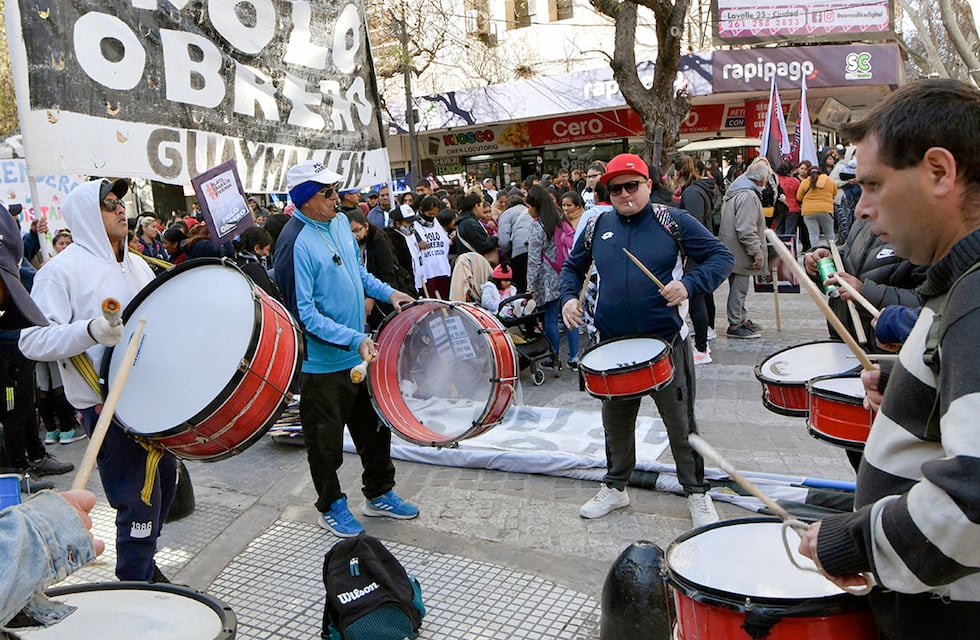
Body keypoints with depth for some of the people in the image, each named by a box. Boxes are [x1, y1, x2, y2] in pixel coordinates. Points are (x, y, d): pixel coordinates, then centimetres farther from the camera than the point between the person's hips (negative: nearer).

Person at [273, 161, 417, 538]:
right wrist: (355, 339, -30)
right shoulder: (295, 243, -22)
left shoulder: (340, 222, 4)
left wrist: (387, 293, 4)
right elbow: (304, 313, -24)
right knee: (326, 440, 10)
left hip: (360, 353, 8)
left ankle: (379, 494, 39)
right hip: (322, 362, -8)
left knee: (375, 428, 20)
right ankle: (331, 507, 31)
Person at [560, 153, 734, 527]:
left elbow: (721, 257, -5)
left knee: (681, 422, 8)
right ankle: (615, 487, 36)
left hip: (666, 342, -3)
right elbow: (573, 266, 19)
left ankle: (697, 493, 26)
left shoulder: (672, 221, -5)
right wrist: (569, 297, 0)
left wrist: (689, 285, -22)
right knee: (616, 422, 18)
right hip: (612, 344, 4)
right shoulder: (597, 226, 5)